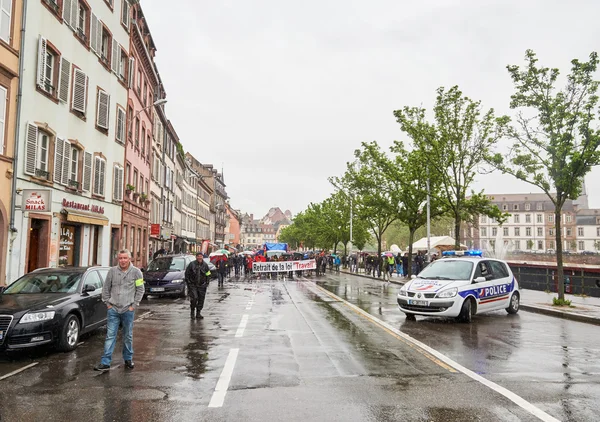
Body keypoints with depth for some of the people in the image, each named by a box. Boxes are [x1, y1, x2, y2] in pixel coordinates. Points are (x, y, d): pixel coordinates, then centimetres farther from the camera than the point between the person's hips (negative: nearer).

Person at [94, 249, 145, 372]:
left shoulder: (136, 272, -3)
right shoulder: (112, 271, 2)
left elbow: (140, 290, 0)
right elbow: (106, 288, 10)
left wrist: (134, 305, -4)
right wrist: (107, 303, 4)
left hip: (128, 310, -1)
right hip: (113, 309, 1)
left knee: (128, 336, 11)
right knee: (110, 336, 1)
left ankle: (128, 359, 26)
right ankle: (105, 362, 4)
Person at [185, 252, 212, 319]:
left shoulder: (205, 265, 5)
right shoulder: (192, 264, -4)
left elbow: (208, 275, 13)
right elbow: (187, 273, 2)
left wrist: (207, 283, 5)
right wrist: (188, 282, -2)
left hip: (202, 286, 3)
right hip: (193, 285, -3)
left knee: (201, 300, 5)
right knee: (194, 298, -16)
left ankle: (198, 313, 18)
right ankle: (192, 312, 4)